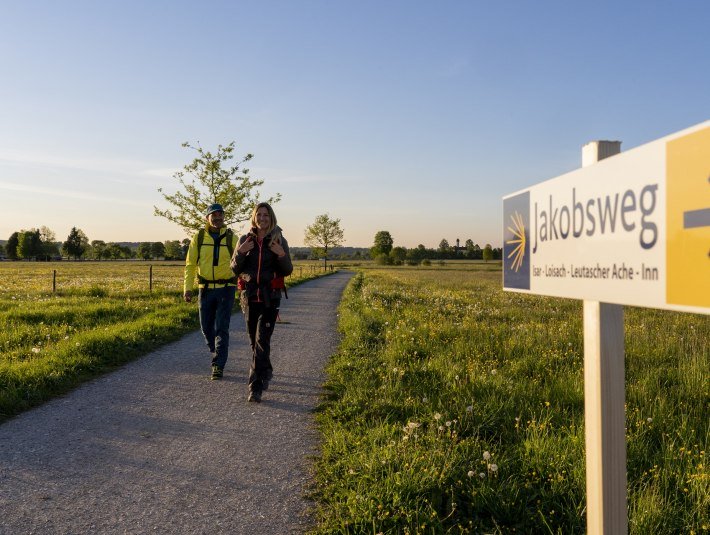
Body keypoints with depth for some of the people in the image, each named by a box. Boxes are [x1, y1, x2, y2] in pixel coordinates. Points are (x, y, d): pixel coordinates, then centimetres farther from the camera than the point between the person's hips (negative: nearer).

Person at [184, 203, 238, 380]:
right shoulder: (199, 238, 2)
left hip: (226, 288, -2)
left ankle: (218, 366, -2)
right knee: (206, 327, 10)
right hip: (206, 289, 2)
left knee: (221, 328, -7)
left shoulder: (231, 238, -1)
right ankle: (218, 355, 34)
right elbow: (190, 264, 5)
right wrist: (187, 288, -3)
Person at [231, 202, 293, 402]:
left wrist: (282, 255, -17)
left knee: (262, 340, -13)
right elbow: (235, 269, 5)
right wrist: (240, 252, -13)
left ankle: (255, 387, -13)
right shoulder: (245, 240, 5)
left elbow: (288, 271, 1)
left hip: (270, 298, -3)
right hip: (249, 296, 3)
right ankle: (266, 372, 39)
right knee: (255, 340, 14)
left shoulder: (279, 241, 0)